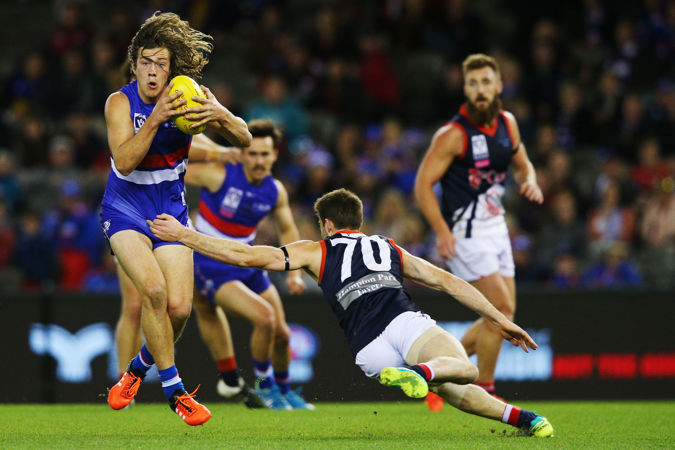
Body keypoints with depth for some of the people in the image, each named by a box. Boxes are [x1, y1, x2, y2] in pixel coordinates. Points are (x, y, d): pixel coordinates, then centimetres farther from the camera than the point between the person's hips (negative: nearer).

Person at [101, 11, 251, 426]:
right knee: (153, 288, -26)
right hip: (126, 208, -3)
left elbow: (245, 140, -11)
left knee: (179, 308, -7)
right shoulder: (121, 102, -14)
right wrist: (156, 118, -39)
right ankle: (174, 390, -13)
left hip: (170, 207, 3)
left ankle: (137, 370, 23)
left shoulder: (188, 98, -8)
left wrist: (222, 116, -33)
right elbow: (123, 161, -27)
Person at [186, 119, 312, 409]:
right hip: (212, 270, -6)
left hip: (247, 265, 6)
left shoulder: (275, 191, -3)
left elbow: (287, 229, 13)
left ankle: (283, 389, 36)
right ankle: (263, 385, 0)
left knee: (281, 334, 7)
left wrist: (294, 273, 7)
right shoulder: (219, 175, -21)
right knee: (265, 317, -23)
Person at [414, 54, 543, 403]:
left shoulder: (507, 123, 6)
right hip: (466, 233, -8)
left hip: (496, 227, 8)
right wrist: (442, 231, -25)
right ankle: (483, 392, 0)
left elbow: (523, 164, 21)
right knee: (501, 309, -13)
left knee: (501, 315, 8)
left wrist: (530, 182, -3)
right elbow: (423, 183, -15)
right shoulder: (452, 135, -15)